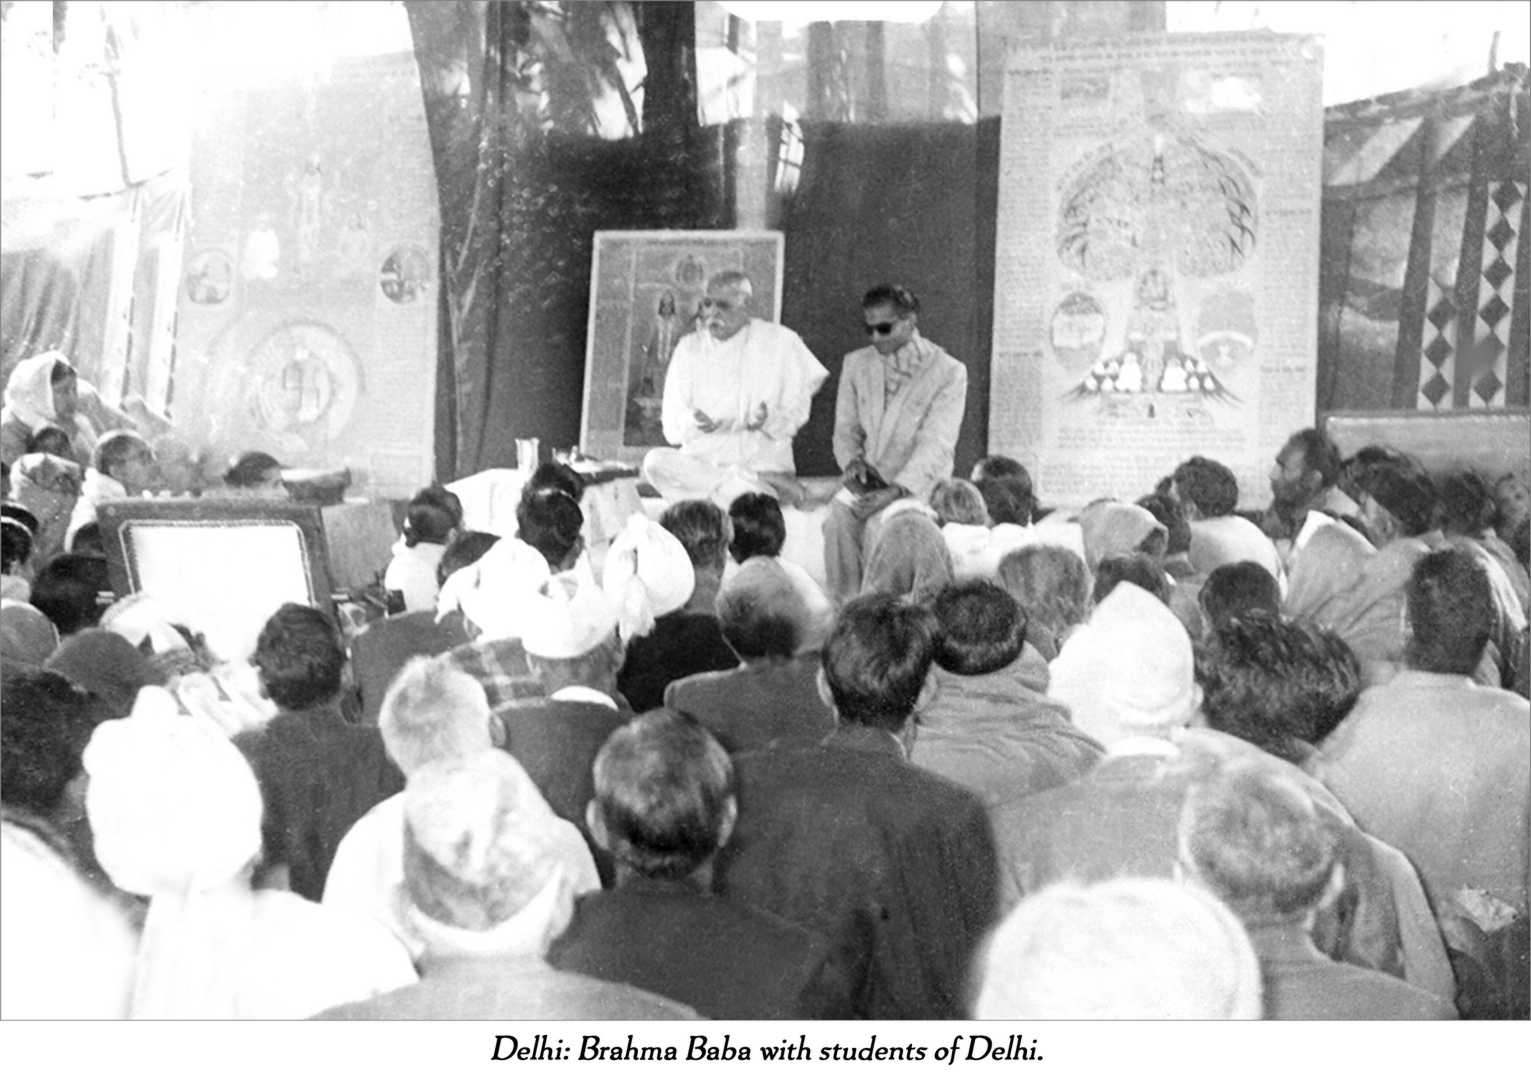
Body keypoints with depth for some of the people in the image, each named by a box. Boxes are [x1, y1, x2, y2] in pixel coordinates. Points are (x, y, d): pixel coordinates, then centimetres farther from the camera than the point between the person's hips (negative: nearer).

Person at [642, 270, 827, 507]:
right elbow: (671, 427, 3)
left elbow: (794, 415, 4)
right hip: (700, 459, 5)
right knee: (655, 462, -30)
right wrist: (691, 422, -20)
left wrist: (769, 420, -19)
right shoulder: (689, 347, 9)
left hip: (761, 460, -5)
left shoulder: (780, 341, 4)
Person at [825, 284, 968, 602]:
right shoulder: (856, 364, 10)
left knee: (880, 525, -33)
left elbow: (935, 445, -15)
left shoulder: (949, 373, -7)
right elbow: (845, 429, 14)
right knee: (838, 518, -28)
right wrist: (852, 460, -10)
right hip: (868, 480, 4)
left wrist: (896, 491, -28)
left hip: (917, 485, -4)